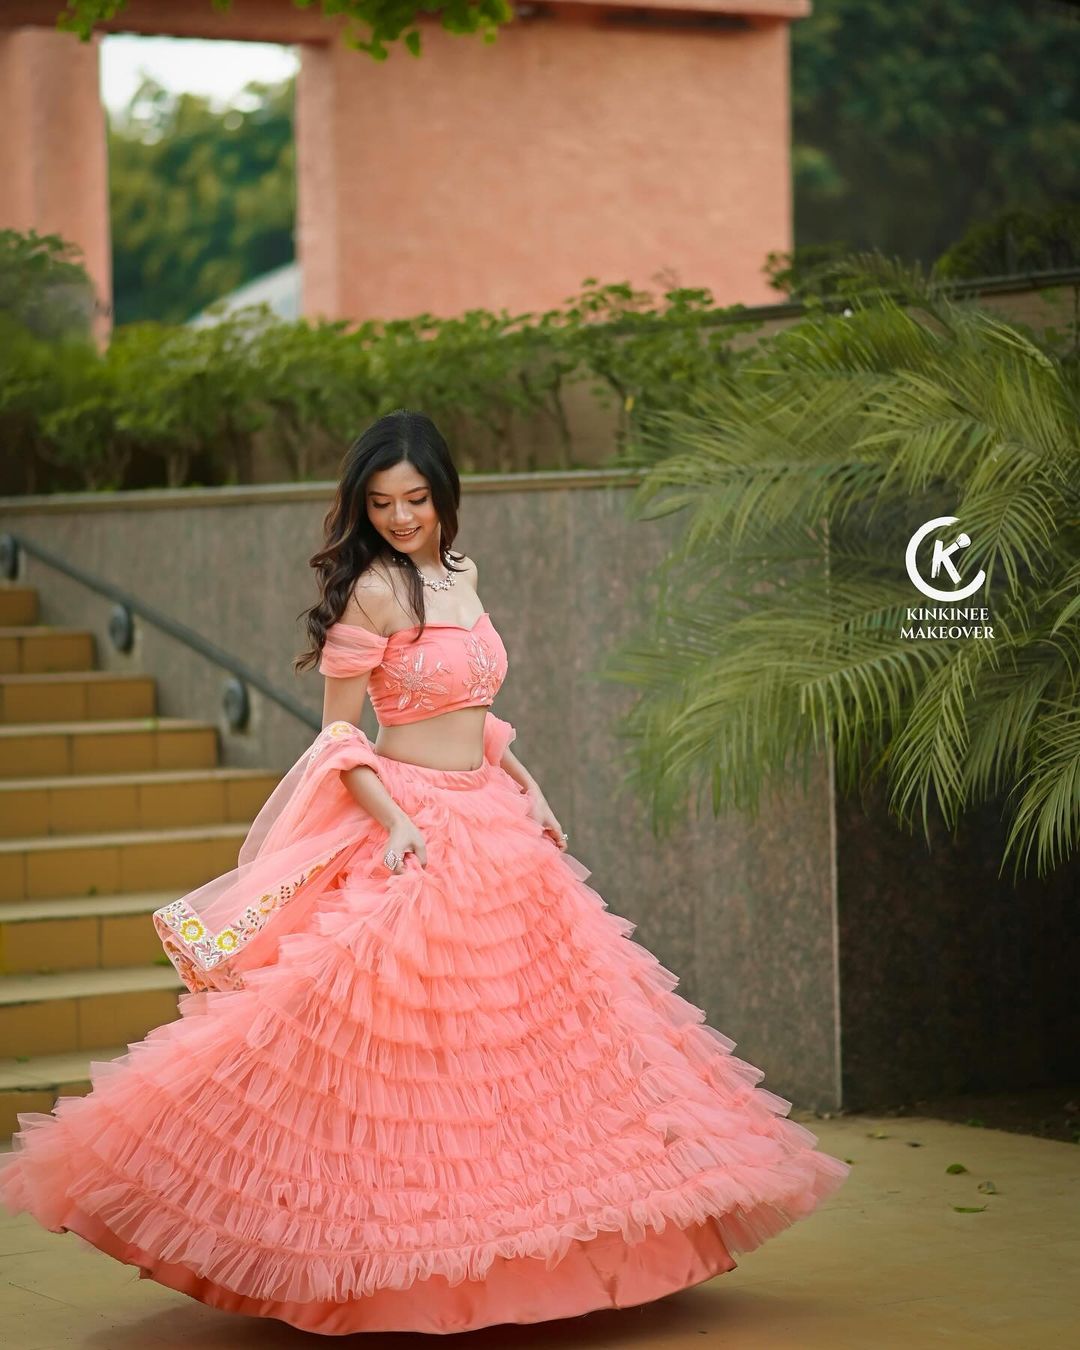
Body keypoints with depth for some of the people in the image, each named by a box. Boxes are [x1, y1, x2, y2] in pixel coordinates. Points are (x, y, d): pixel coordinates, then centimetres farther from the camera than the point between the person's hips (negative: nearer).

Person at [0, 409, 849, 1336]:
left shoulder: (462, 577, 11)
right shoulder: (373, 591, -11)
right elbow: (337, 733, -10)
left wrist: (526, 793, 15)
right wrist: (393, 821, -21)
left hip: (492, 825, 8)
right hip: (414, 834, -8)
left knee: (518, 1028, 10)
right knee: (401, 1048, -7)